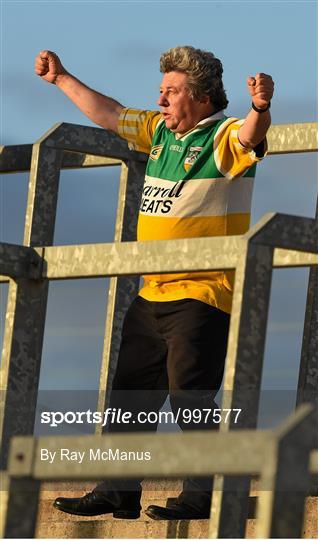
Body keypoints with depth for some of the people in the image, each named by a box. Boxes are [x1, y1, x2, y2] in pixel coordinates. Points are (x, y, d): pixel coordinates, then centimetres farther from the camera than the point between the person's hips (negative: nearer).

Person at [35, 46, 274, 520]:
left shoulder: (224, 137, -10)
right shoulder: (160, 131, 14)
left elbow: (252, 136, -33)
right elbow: (108, 114, 27)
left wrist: (260, 107, -55)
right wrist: (61, 79, 33)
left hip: (202, 296, -9)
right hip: (153, 296, 9)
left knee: (190, 397, -12)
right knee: (129, 394, 12)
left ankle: (203, 495, -6)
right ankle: (118, 493, 20)